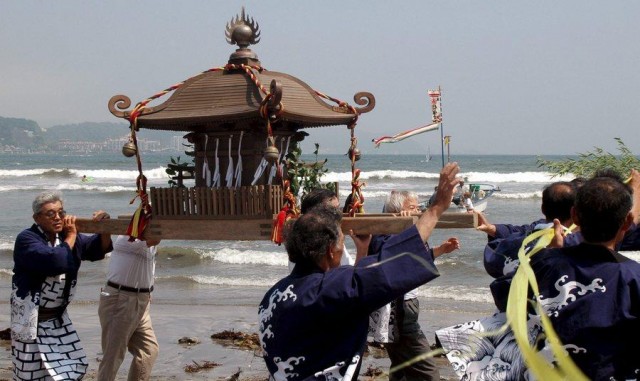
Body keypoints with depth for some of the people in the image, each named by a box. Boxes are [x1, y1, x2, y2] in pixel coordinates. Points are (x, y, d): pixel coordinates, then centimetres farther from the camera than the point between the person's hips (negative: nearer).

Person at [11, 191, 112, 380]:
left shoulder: (66, 235, 4)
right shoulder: (27, 239, -18)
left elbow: (99, 248, 5)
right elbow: (56, 262, -34)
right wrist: (71, 236, -19)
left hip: (59, 318, 7)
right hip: (31, 321, -7)